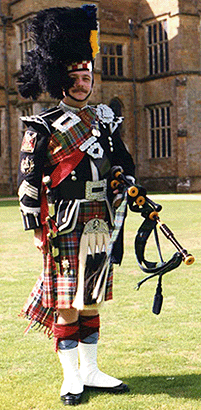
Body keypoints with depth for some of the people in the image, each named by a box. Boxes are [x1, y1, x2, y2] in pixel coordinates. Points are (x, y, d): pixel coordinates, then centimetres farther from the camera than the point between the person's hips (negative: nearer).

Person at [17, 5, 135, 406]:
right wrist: (36, 228, -9)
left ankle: (91, 371, 23)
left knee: (91, 300, 13)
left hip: (100, 224, 6)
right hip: (65, 226, -5)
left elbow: (125, 167, 16)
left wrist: (116, 216, 7)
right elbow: (28, 180, -6)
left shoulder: (103, 119, 12)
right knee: (66, 304, -1)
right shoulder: (43, 127, -5)